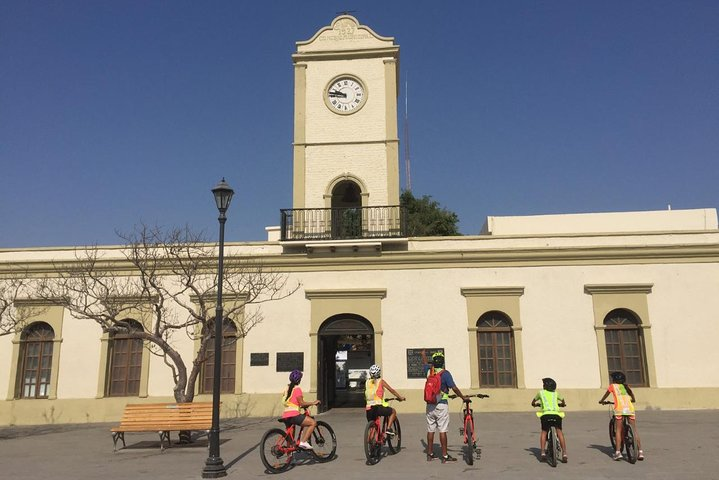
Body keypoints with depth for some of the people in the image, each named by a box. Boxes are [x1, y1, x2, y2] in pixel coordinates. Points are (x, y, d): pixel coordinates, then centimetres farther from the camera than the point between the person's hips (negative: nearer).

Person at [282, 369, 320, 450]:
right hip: (293, 415, -9)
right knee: (313, 422, -7)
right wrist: (313, 403, -3)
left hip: (285, 416, 9)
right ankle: (303, 442, -14)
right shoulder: (297, 389, -6)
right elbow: (301, 403, -12)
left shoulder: (287, 388, 19)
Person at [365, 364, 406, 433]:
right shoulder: (381, 381, 2)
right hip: (378, 407, -4)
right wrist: (400, 397, 18)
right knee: (393, 411, 21)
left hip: (368, 409, 4)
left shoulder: (367, 383, 13)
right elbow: (392, 390, 6)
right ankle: (389, 428, 8)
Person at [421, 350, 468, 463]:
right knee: (442, 431, -2)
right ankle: (445, 456, 0)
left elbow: (425, 363, 27)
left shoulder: (429, 371, 4)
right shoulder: (445, 373, -10)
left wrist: (423, 355, 47)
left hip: (430, 405, 5)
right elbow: (454, 388, -12)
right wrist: (463, 397, 1)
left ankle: (430, 454, 19)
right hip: (441, 405, -5)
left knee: (430, 430, 11)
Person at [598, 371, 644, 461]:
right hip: (630, 408, 3)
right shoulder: (626, 386, 27)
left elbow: (605, 395, 31)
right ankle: (640, 451, 2)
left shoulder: (612, 386, 18)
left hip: (619, 408, -3)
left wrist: (601, 401, 50)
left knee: (618, 430, 4)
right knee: (634, 430, 8)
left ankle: (618, 452, -3)